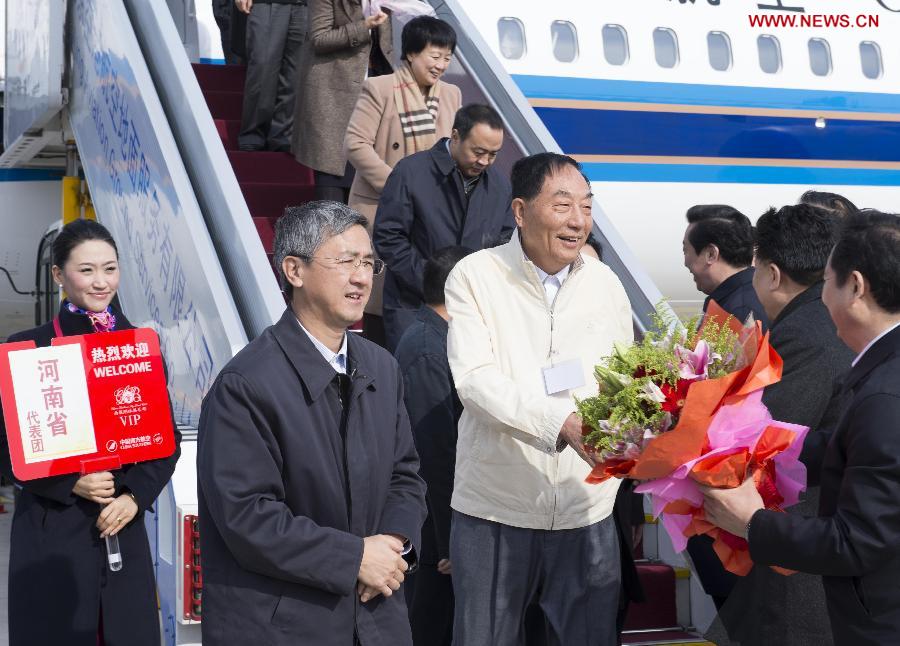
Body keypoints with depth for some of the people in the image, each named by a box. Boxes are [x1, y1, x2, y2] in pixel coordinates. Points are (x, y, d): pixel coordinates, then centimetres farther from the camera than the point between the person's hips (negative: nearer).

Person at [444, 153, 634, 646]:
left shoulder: (605, 283, 6)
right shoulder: (475, 276, -7)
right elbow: (475, 380, -18)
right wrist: (564, 423, -32)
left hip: (587, 513, 3)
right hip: (494, 512, -3)